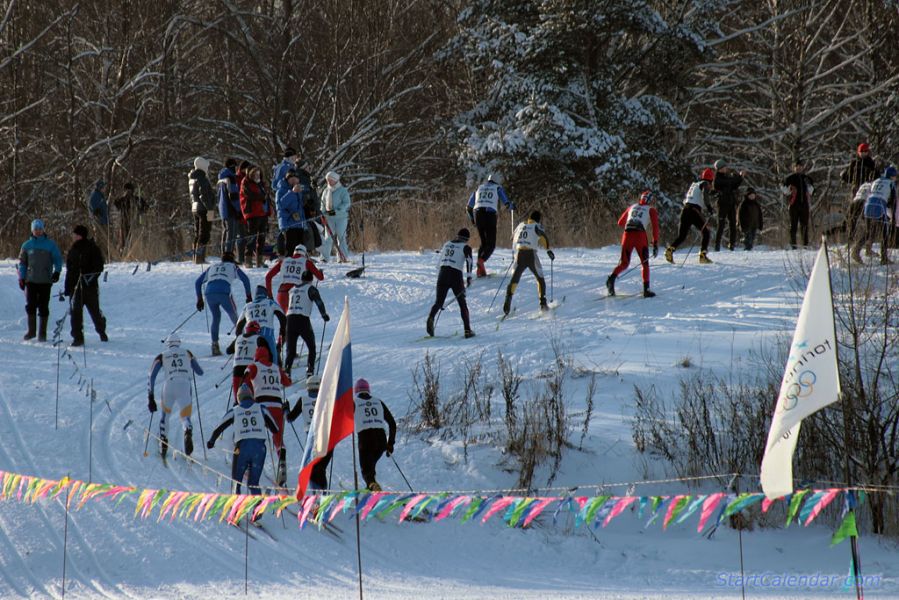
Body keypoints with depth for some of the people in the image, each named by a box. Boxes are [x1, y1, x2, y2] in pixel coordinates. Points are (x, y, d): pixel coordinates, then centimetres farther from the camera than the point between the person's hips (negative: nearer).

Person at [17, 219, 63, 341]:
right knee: (30, 305, -2)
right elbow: (22, 262, 13)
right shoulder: (27, 245, 8)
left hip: (45, 281, -2)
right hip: (31, 280, 2)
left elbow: (58, 259, 7)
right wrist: (21, 278, 6)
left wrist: (57, 271, -9)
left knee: (43, 307, 0)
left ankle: (42, 333, 7)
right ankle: (31, 330, 10)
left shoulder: (50, 244, 3)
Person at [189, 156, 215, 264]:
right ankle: (199, 258, -12)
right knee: (204, 235, -8)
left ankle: (196, 257, 19)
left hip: (195, 209, 10)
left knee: (197, 234, 15)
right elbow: (204, 195, -21)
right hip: (203, 209, -10)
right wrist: (209, 208, -20)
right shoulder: (201, 178, -15)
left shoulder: (192, 178, 15)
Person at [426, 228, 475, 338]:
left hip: (443, 274, 3)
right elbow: (469, 261, -11)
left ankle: (431, 317, -27)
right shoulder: (465, 247, 5)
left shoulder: (447, 244, 19)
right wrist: (469, 276, -13)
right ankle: (467, 330, 7)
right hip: (456, 275, -3)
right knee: (462, 303, 10)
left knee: (438, 302, 5)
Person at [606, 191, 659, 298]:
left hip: (627, 235, 3)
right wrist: (655, 244, 1)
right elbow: (655, 228, 1)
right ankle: (646, 289, 5)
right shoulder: (652, 210, 12)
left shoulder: (632, 207, 23)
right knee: (645, 264, 13)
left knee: (624, 263, 10)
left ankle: (612, 278, -19)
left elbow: (620, 222, 29)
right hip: (640, 236, -3)